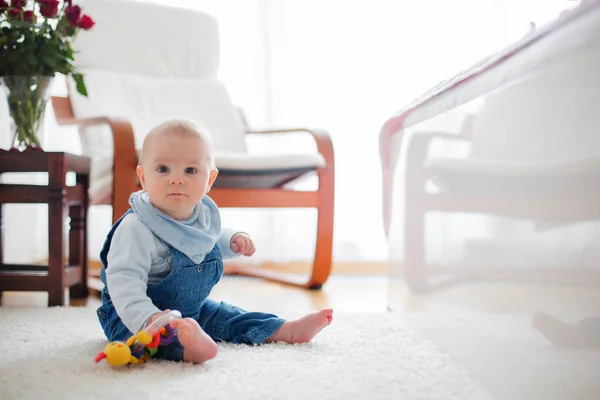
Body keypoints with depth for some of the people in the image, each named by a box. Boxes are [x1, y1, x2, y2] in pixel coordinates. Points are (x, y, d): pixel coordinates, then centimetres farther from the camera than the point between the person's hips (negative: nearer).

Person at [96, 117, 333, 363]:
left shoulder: (204, 214, 0)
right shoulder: (136, 229, -26)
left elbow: (212, 241, 25)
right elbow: (124, 280, -34)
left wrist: (233, 241, 4)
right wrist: (147, 319, -48)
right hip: (132, 316, -8)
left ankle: (287, 330, 15)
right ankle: (186, 348, -64)